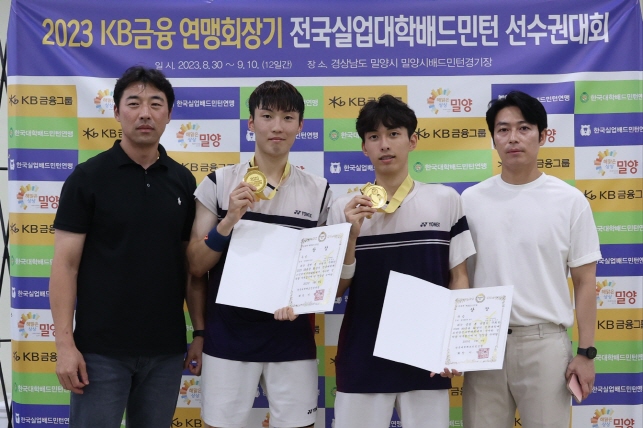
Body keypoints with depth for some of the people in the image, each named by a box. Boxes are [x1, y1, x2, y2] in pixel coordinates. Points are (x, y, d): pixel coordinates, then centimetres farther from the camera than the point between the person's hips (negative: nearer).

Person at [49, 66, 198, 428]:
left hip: (166, 347, 4)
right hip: (101, 348, -3)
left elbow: (191, 262, 11)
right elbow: (65, 264, -7)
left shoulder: (183, 181, 7)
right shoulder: (88, 177, -4)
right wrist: (65, 343, -13)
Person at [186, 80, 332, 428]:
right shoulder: (219, 183, -1)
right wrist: (229, 221, -17)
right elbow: (194, 266, -1)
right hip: (227, 337, -1)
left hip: (292, 340, 1)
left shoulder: (319, 191, 3)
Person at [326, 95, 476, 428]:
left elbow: (458, 277, 5)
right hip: (362, 358, 0)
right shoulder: (345, 208, 1)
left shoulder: (445, 200, 0)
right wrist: (351, 236, -11)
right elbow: (335, 291, 3)